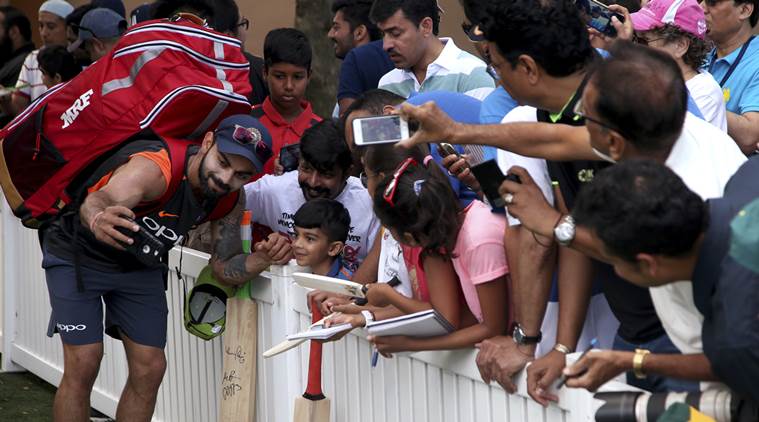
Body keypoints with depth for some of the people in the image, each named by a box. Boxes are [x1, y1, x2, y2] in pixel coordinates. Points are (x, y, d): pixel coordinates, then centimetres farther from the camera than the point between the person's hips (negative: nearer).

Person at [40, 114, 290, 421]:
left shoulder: (230, 200, -15)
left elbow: (226, 269, -7)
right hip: (78, 252, -6)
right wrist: (97, 219, -82)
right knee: (83, 364, -14)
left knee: (149, 368, -1)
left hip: (138, 264, 6)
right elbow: (100, 200, -57)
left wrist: (263, 259, -29)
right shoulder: (153, 168, -37)